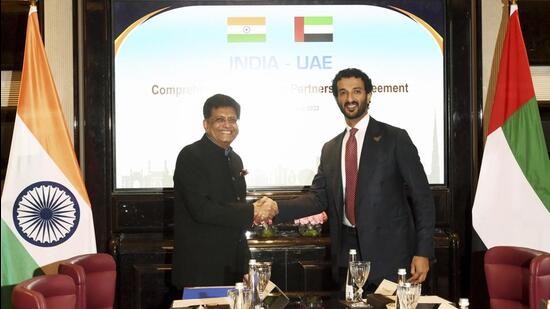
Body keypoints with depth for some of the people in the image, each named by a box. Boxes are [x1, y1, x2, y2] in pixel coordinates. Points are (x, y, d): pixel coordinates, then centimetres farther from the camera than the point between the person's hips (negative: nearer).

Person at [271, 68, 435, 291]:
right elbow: (318, 198, 8)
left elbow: (422, 197, -4)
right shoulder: (330, 149, 13)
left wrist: (423, 252, -10)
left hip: (389, 254, -4)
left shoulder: (395, 139, -2)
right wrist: (276, 208, -9)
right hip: (346, 255, 4)